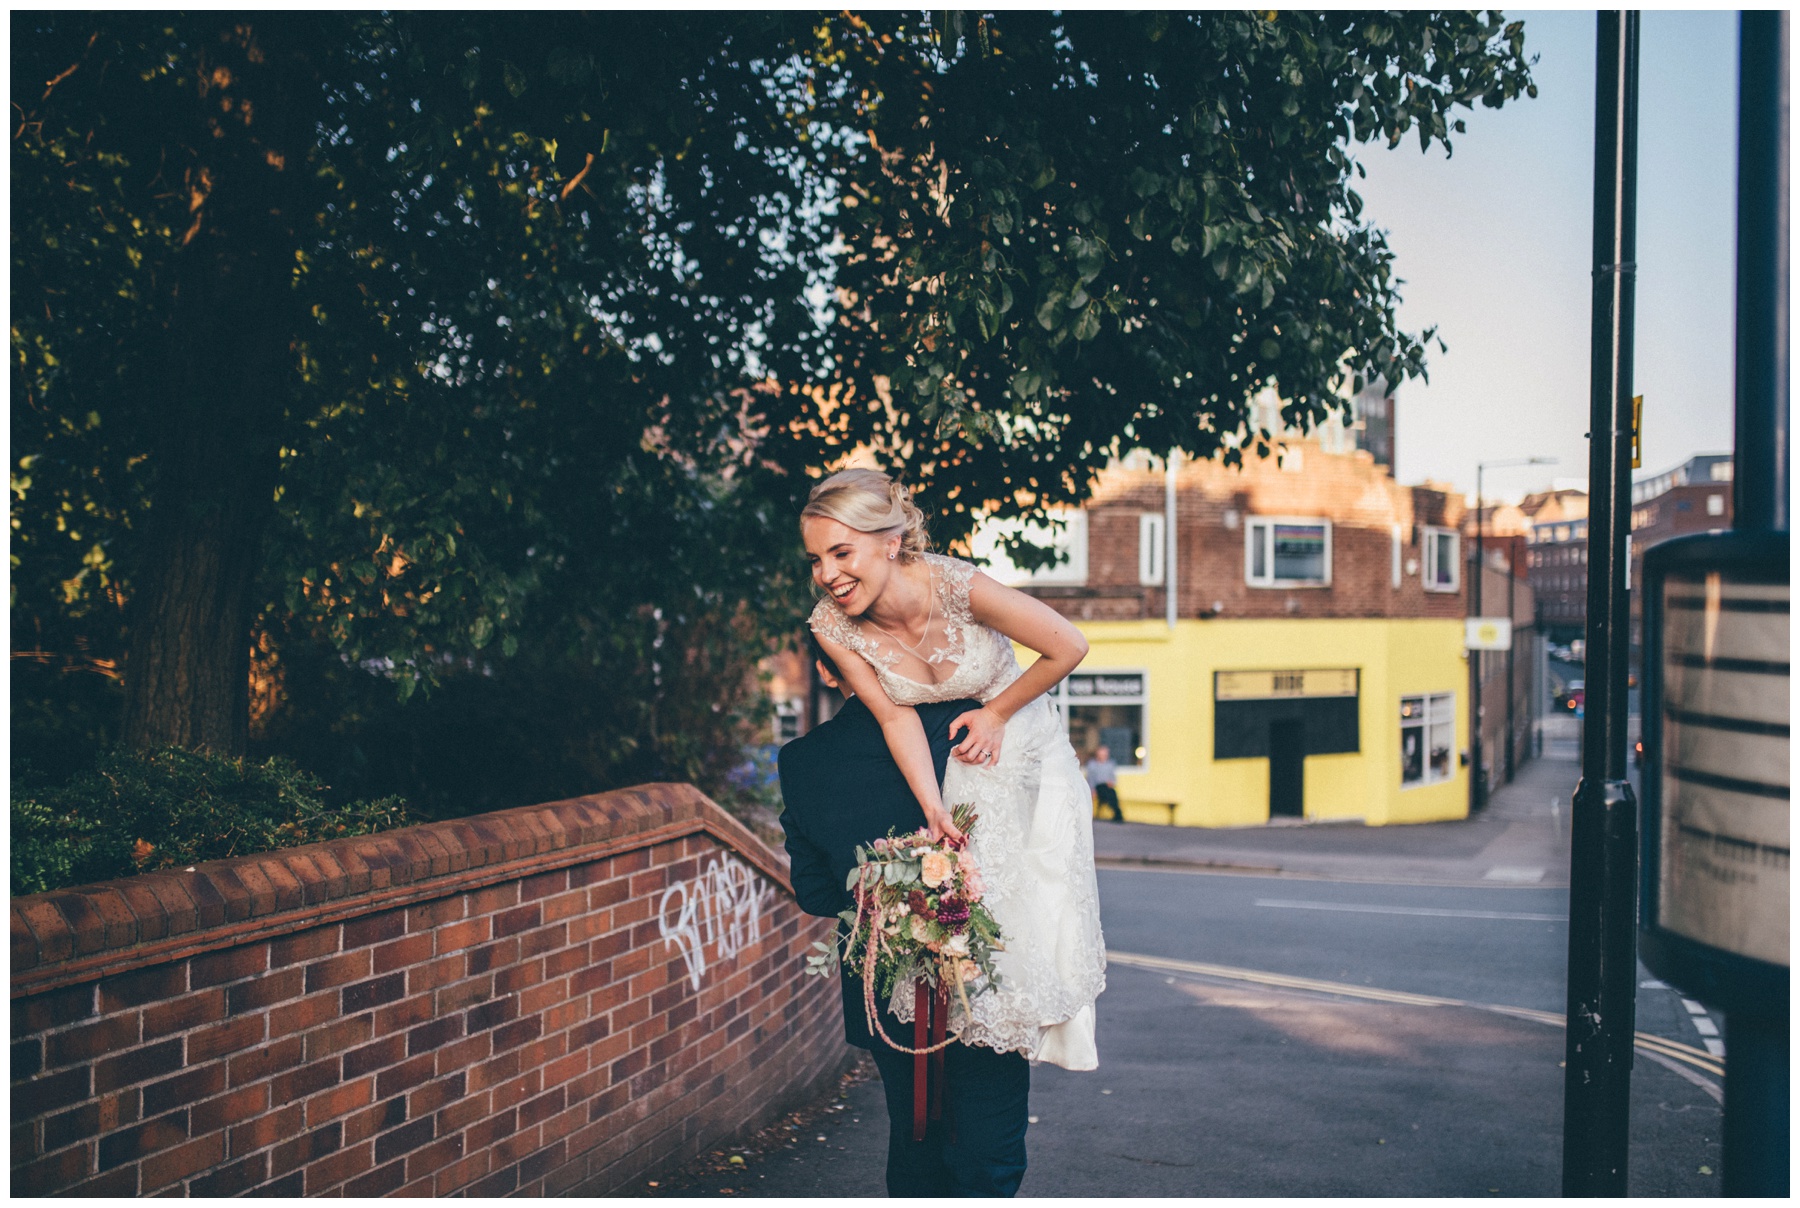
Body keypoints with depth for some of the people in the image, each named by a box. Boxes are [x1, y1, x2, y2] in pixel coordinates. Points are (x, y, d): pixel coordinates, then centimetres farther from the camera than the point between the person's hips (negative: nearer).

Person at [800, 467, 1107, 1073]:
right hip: (954, 769, 2)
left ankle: (1046, 1028, 26)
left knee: (1041, 903, 3)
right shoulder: (832, 626, -22)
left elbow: (1068, 648, -21)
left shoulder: (956, 586, -33)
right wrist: (934, 810, -21)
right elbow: (897, 716, -12)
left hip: (1025, 752, -2)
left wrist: (996, 714, -10)